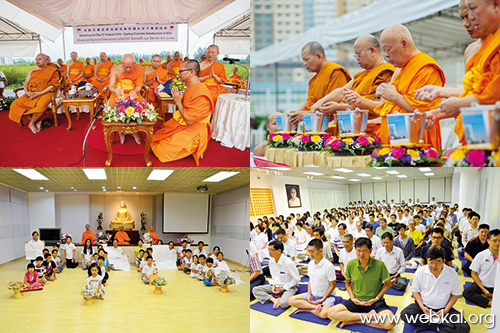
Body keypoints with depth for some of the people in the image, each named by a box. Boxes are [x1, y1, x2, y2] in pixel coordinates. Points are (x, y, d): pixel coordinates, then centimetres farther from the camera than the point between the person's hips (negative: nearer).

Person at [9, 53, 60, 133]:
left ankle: (32, 123, -16)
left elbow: (53, 85, -6)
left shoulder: (52, 71, 4)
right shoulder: (32, 71, 21)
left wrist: (40, 93, -16)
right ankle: (36, 121, -18)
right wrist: (27, 92, -8)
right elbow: (26, 83, 16)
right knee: (15, 105, -19)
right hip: (30, 94, 5)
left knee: (41, 105, -40)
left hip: (44, 93, -5)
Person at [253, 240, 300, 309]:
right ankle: (274, 299, -19)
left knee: (283, 303, -38)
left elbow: (297, 279, -15)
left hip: (289, 287, -7)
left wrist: (283, 289, -15)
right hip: (276, 286, 7)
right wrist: (273, 285, -4)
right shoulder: (271, 261, -2)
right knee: (255, 290, -9)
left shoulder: (288, 262, -23)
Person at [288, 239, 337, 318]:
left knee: (324, 314, -38)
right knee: (291, 300, -10)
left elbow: (332, 285, -14)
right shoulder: (311, 264, 2)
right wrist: (309, 294, -3)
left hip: (326, 295, -7)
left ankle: (308, 309, -10)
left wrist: (322, 300, -16)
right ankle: (316, 307, -16)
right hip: (313, 294, 7)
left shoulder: (328, 266, -19)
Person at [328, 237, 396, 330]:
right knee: (331, 313, -21)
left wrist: (376, 298, -8)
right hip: (357, 301, 2)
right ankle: (367, 315, -16)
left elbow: (387, 284, 2)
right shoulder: (351, 264, -5)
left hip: (375, 302, -2)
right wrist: (352, 297, -3)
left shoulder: (379, 265, -14)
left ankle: (356, 321, -15)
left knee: (390, 323, -32)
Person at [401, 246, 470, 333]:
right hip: (424, 306, 0)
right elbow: (415, 291, 4)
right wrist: (422, 307, -12)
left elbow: (455, 294, 2)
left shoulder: (452, 274, -8)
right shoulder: (420, 272, -7)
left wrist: (446, 310, -11)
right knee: (404, 314, -28)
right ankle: (440, 324, -21)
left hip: (443, 308, 0)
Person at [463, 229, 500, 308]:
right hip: (481, 285, 1)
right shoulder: (481, 255, -1)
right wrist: (484, 290, -8)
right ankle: (491, 303, -30)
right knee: (467, 293, -29)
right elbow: (474, 274, 2)